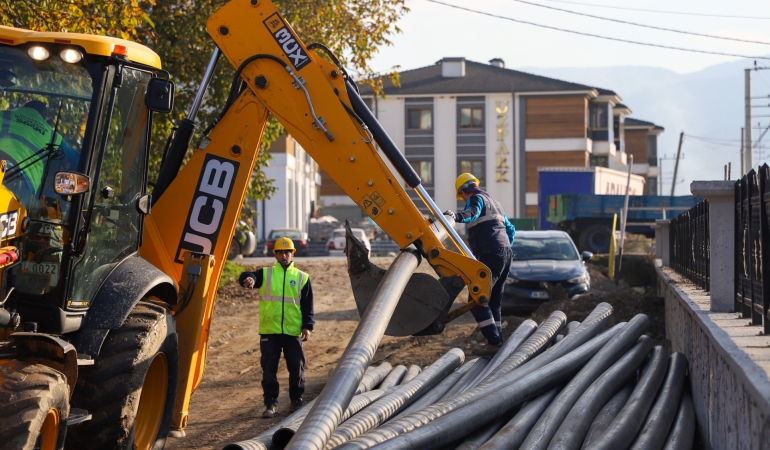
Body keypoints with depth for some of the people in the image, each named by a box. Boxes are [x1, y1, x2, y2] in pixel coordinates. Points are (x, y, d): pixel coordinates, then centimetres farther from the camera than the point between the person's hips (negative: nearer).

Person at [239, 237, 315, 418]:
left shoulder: (302, 277, 10)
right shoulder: (265, 274, 6)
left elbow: (308, 305, 9)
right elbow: (247, 277, -14)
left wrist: (307, 326, -2)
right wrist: (249, 279, -39)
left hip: (293, 331, 1)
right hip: (269, 331, -1)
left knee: (296, 367, 5)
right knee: (269, 369, 0)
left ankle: (297, 400, 19)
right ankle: (270, 403, 7)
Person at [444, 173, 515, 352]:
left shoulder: (477, 198, 1)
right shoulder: (494, 203, 27)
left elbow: (473, 213, -24)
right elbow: (510, 229, 35)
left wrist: (457, 216, -43)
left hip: (490, 255, -9)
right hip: (505, 253, 9)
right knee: (494, 300, 15)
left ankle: (494, 342, -18)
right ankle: (498, 341, 12)